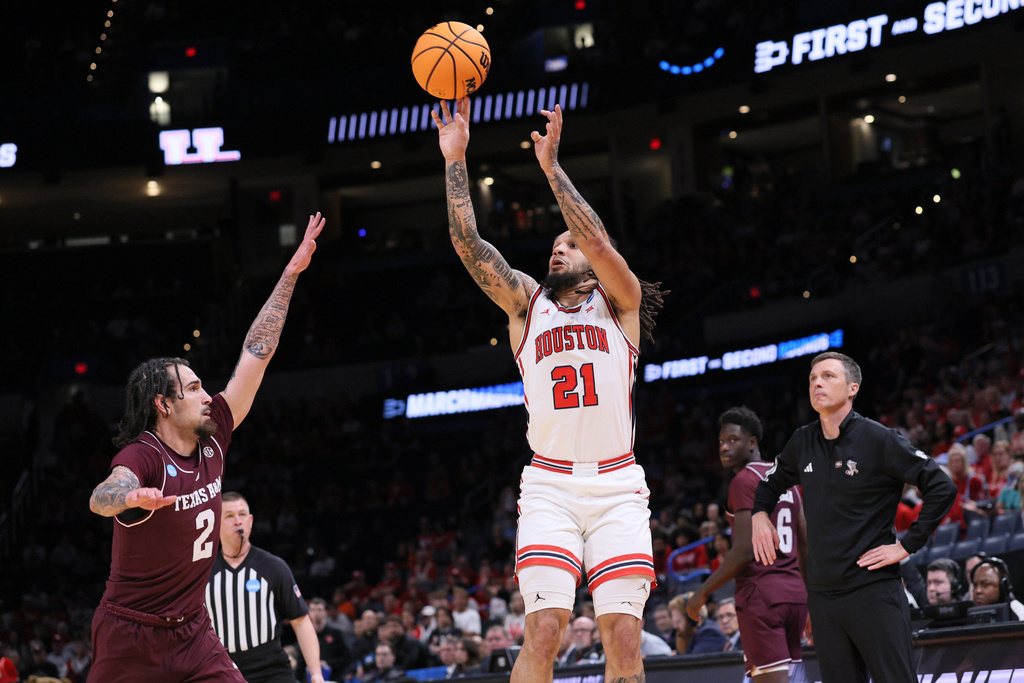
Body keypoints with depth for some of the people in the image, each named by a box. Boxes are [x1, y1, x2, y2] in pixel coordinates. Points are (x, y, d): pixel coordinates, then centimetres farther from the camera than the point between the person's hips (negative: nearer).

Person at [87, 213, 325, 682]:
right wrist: (131, 496, -64)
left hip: (192, 632, 6)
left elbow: (256, 352, 6)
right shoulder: (141, 455, -17)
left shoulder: (211, 440, 1)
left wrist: (291, 273, 8)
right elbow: (101, 498, -40)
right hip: (131, 636, -6)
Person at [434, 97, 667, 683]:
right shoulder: (526, 301, 16)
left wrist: (551, 166, -10)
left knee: (625, 636, -7)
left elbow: (598, 241, -9)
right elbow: (467, 242, 6)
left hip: (618, 487, 0)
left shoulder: (620, 302, 10)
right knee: (544, 631, -14)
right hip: (550, 486, 1)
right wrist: (455, 158, 2)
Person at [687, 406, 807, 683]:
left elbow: (743, 552, -16)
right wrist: (810, 601, 27)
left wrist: (702, 593, -8)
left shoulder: (744, 481, -8)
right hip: (794, 592, 9)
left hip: (760, 594, -9)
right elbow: (806, 548, 19)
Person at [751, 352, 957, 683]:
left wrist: (907, 545, -11)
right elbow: (772, 482, 30)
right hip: (822, 594, 6)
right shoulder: (802, 442, 10)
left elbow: (942, 488, -9)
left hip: (873, 591, -6)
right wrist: (759, 513, 11)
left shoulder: (878, 439, -8)